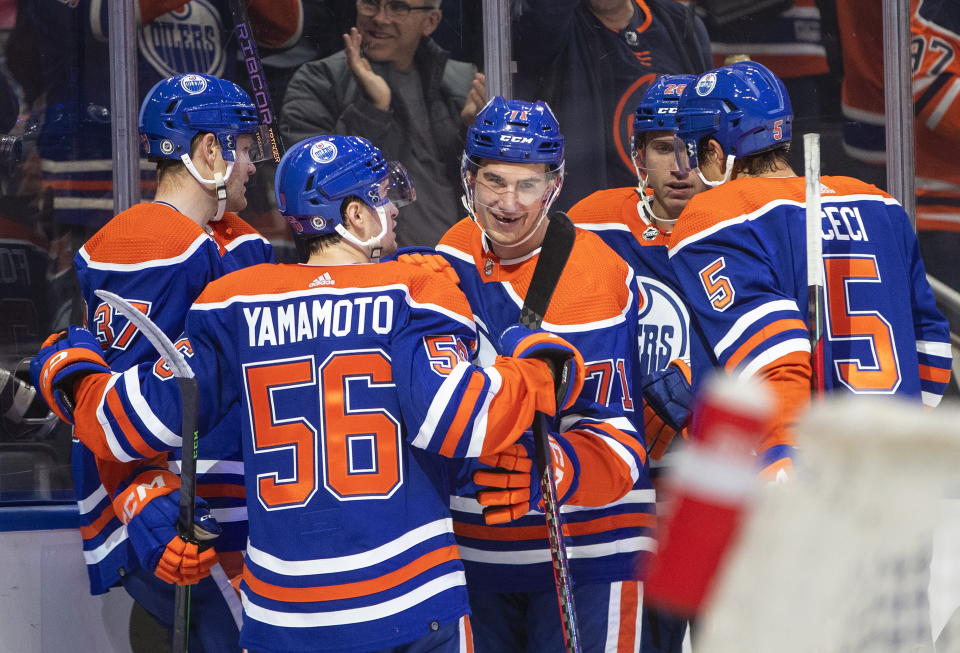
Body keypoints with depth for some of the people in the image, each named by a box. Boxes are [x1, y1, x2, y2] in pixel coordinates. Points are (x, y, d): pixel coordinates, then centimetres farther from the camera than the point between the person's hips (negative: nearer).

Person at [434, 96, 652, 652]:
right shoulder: (452, 259, 4)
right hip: (474, 549, 6)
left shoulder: (596, 279, -17)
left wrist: (547, 470, -40)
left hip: (585, 556, -6)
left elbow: (617, 441, -23)